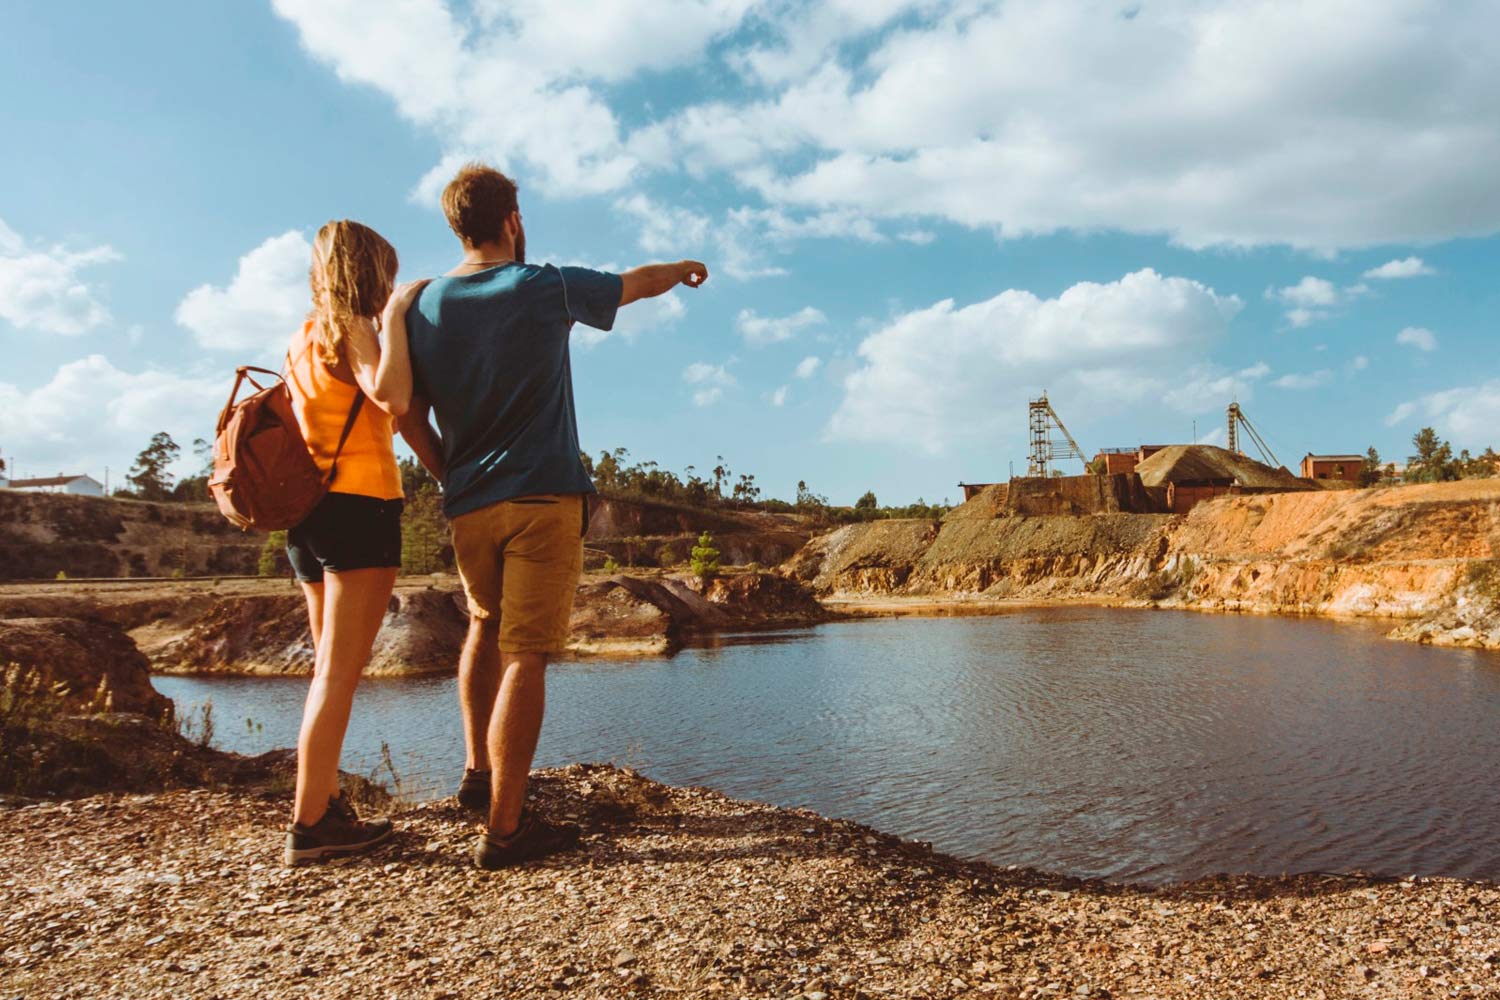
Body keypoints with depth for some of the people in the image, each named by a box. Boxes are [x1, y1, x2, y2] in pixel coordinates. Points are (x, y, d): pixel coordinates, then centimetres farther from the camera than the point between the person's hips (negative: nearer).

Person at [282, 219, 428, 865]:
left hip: (310, 513, 9)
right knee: (340, 673, -8)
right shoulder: (352, 329, -6)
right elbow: (392, 397, -24)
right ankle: (310, 824, -7)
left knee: (331, 670, 14)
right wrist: (393, 316, -16)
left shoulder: (303, 338, 18)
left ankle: (326, 803, 19)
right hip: (359, 508, -9)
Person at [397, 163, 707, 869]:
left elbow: (411, 420, 4)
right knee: (525, 653, -5)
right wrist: (683, 268, 32)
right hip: (544, 498, -5)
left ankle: (478, 770, 28)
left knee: (486, 623, 26)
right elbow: (638, 283, 12)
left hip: (468, 506, 5)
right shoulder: (544, 289, -4)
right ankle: (505, 827, -2)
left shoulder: (425, 307, 6)